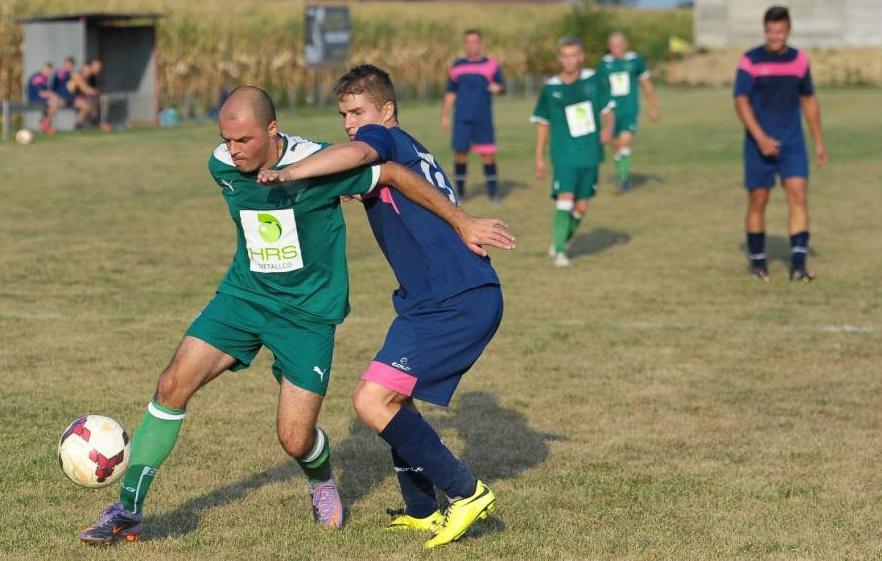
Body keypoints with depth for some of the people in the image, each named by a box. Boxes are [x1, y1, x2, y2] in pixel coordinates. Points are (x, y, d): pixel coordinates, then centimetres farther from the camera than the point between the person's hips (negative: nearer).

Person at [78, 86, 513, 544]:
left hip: (309, 312, -4)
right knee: (173, 385, -13)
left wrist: (462, 223, -6)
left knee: (295, 441, -6)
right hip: (243, 295, 4)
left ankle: (322, 481, 33)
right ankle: (128, 510, -4)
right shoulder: (222, 167, -9)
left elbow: (394, 174, -12)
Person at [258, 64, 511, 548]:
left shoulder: (387, 139, -5)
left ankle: (467, 493, -8)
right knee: (393, 396, 21)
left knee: (372, 400, -15)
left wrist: (287, 174, -31)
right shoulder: (413, 152, 24)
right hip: (470, 296, 11)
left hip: (454, 303, -11)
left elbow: (358, 153, -30)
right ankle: (422, 512, 28)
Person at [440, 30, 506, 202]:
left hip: (484, 120, -1)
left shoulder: (491, 65, 5)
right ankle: (459, 193, 10)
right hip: (462, 119, 1)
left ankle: (493, 192, 6)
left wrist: (498, 87, -18)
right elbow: (450, 93, 15)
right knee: (460, 153, -1)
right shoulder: (456, 66, 10)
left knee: (488, 154, -5)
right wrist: (445, 116, 11)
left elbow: (502, 86, 6)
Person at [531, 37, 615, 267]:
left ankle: (560, 243, 27)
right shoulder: (550, 88, -2)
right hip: (564, 155, -2)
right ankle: (559, 251, -11)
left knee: (581, 206, 6)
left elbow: (608, 110, 7)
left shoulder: (595, 81, 0)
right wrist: (539, 158, 7)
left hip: (590, 154, 2)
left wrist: (608, 128, -16)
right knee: (565, 200, -18)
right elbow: (543, 123, 7)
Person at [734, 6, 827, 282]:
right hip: (759, 143, -2)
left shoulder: (800, 60, 6)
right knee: (758, 201, 4)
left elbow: (809, 101, 15)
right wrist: (761, 138, -21)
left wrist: (819, 142, 14)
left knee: (799, 196, -11)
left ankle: (798, 264, -15)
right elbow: (741, 102, -10)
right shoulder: (750, 61, -6)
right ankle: (757, 262, 21)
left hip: (792, 143, 2)